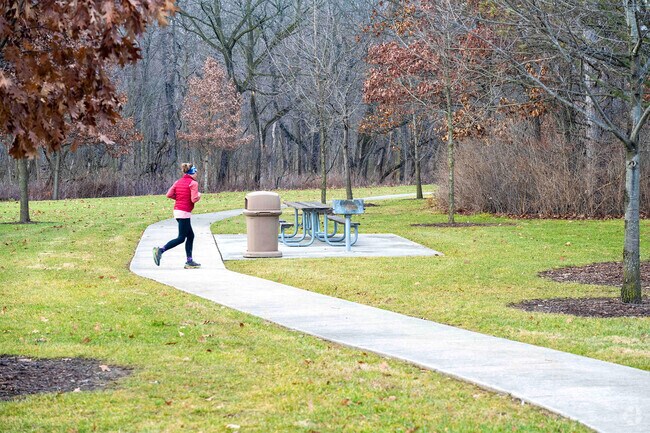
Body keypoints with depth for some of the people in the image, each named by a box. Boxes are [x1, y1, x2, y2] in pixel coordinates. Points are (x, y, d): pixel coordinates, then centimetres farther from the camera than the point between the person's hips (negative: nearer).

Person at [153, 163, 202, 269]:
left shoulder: (178, 182, 11)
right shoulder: (193, 183, -9)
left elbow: (169, 195, 5)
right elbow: (194, 199, -16)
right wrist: (199, 195, 5)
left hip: (177, 210, 9)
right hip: (184, 212, -9)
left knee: (190, 236, 14)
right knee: (181, 238, -4)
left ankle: (189, 261, 13)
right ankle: (160, 250, -15)